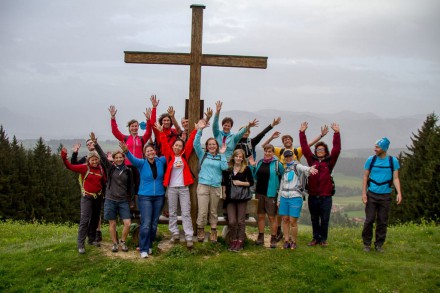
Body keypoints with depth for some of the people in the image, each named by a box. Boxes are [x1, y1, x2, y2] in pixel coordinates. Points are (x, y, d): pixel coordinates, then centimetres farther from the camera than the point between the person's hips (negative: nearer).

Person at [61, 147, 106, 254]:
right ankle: (81, 244, -6)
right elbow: (71, 167, -18)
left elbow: (104, 182, 9)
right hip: (87, 197, -5)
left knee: (95, 219, 16)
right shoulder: (84, 168, -10)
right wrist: (64, 157, -29)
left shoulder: (100, 169, 2)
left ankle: (92, 239, 33)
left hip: (98, 197, 5)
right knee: (85, 220, -10)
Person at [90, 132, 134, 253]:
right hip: (110, 200, -1)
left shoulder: (128, 171, 3)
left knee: (127, 223, -6)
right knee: (112, 223, 5)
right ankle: (115, 243, 21)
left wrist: (130, 199, 8)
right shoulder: (110, 167, 0)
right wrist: (95, 144, -25)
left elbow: (131, 186, 9)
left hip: (123, 201, 1)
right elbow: (102, 155, -13)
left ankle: (123, 242, 16)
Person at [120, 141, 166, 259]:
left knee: (154, 224, 11)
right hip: (145, 197, -3)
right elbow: (133, 159, -24)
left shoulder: (161, 161, 3)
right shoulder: (142, 163, -6)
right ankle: (143, 249, -2)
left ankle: (149, 245, 25)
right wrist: (126, 151, -43)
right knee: (146, 224, -10)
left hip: (159, 197, 3)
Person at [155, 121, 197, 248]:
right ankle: (175, 234, 19)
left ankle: (189, 237, -2)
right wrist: (161, 132, -18)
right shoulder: (169, 156, 2)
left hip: (184, 187, 0)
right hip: (171, 188, 0)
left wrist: (196, 130, -4)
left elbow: (190, 143, 1)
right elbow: (164, 144, -8)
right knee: (172, 212, 8)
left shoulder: (184, 155, 5)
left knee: (186, 213, -1)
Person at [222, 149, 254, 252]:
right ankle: (233, 241, 12)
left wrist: (241, 183, -14)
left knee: (241, 221, 3)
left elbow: (251, 182, -1)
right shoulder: (228, 169, 7)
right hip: (230, 197, 2)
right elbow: (224, 182, 14)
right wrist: (224, 193, 4)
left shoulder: (246, 169, -1)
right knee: (231, 221, -3)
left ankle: (240, 242, 12)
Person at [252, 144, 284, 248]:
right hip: (259, 193, 5)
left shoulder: (277, 164, -7)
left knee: (272, 217, 2)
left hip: (271, 194, -5)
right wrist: (252, 166, 2)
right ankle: (260, 237, 21)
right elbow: (255, 176, 14)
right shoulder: (260, 162, 8)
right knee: (261, 216, 11)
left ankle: (273, 239, 11)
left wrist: (279, 188, -3)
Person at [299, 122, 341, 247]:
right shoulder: (312, 160, 7)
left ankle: (323, 239, 19)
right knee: (314, 219, 12)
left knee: (325, 219, 6)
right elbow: (305, 148, 3)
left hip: (326, 196, -2)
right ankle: (316, 238, 24)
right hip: (313, 196, 2)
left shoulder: (330, 161, 2)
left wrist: (337, 133, -16)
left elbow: (336, 149, -9)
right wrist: (302, 132, -2)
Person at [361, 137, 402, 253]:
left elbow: (395, 178, 1)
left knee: (382, 221, 7)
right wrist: (364, 193, -2)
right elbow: (365, 177, 4)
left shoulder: (393, 161, -1)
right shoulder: (371, 160, -1)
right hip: (371, 194, 0)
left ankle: (379, 244, 20)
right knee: (369, 220, -1)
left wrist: (399, 192, -12)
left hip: (385, 196, 0)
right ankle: (367, 244, 12)